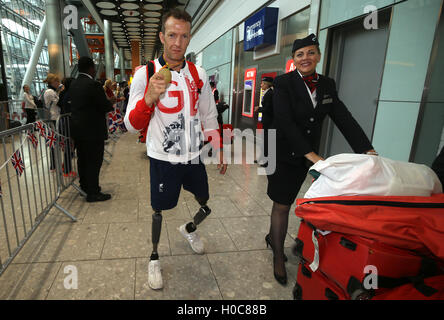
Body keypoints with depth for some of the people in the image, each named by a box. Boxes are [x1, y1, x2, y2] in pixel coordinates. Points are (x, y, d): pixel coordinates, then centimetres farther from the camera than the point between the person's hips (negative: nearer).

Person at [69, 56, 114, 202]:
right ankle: (93, 193, 5)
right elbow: (105, 106, -18)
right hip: (93, 130, -9)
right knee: (94, 161, -1)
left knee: (82, 159, 18)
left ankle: (84, 186, 33)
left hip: (78, 129, 9)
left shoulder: (73, 84, 9)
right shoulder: (93, 84, -18)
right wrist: (111, 103, 5)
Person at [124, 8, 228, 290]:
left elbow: (209, 117, 11)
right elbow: (133, 126, -14)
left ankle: (189, 229, 50)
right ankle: (155, 259, 38)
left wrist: (219, 151, 8)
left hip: (194, 156, 4)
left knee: (208, 204, 16)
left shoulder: (199, 75, 2)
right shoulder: (145, 74, -10)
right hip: (163, 158, -4)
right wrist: (149, 98, -32)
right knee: (159, 210, 10)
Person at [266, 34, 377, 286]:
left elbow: (344, 118, 0)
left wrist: (368, 150, -11)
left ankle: (272, 237, 40)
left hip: (307, 157, 5)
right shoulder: (284, 83, -11)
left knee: (287, 201, 17)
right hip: (283, 154, -5)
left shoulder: (327, 85, 5)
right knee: (281, 206, 3)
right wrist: (310, 154, -27)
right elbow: (285, 122, -21)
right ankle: (279, 257, 21)